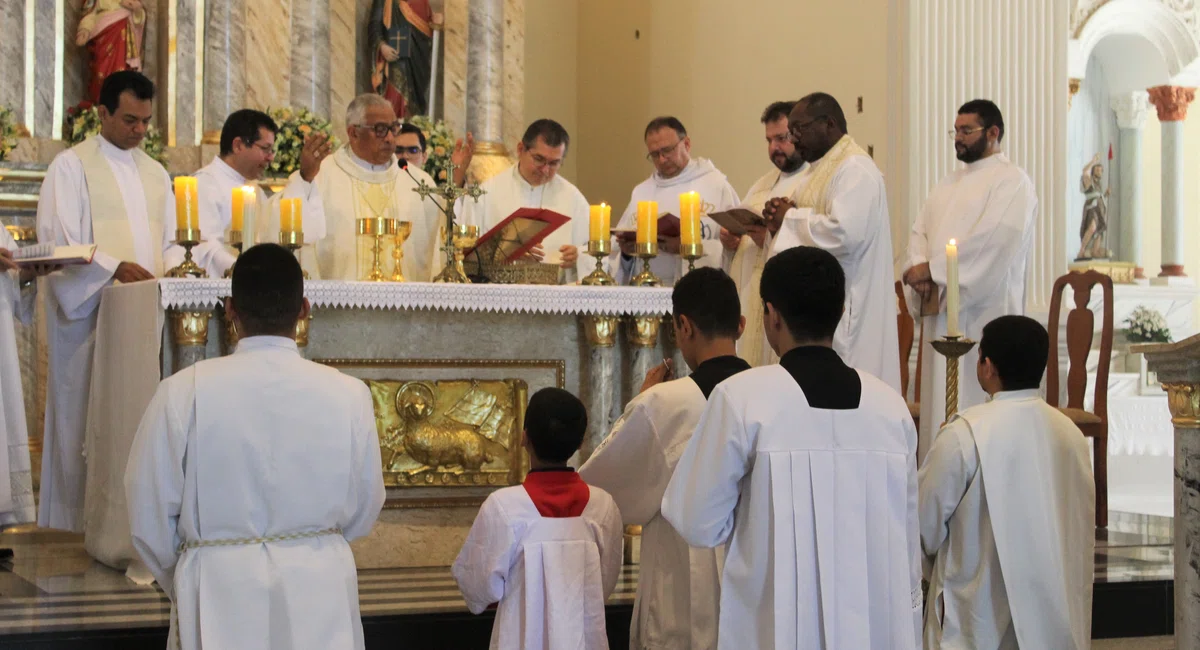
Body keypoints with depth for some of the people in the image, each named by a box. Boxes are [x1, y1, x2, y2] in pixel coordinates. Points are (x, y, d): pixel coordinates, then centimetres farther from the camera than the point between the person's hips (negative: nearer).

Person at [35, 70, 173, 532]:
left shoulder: (155, 174, 19)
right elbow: (57, 241, -9)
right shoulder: (72, 166, 0)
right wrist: (115, 268, -21)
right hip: (89, 311, -5)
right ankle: (78, 521, 1)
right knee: (87, 415, -4)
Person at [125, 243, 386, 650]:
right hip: (320, 594, 1)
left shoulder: (183, 393, -12)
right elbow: (362, 514, 3)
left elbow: (149, 520, -5)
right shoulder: (348, 395, -9)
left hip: (220, 601, -1)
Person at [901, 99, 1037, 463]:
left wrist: (933, 268, -15)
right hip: (942, 311, 8)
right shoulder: (948, 185, 21)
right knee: (940, 404, 6)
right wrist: (920, 271, -9)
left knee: (978, 405, -9)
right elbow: (920, 230, 12)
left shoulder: (1011, 181, -4)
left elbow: (994, 238, -17)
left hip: (985, 312, -8)